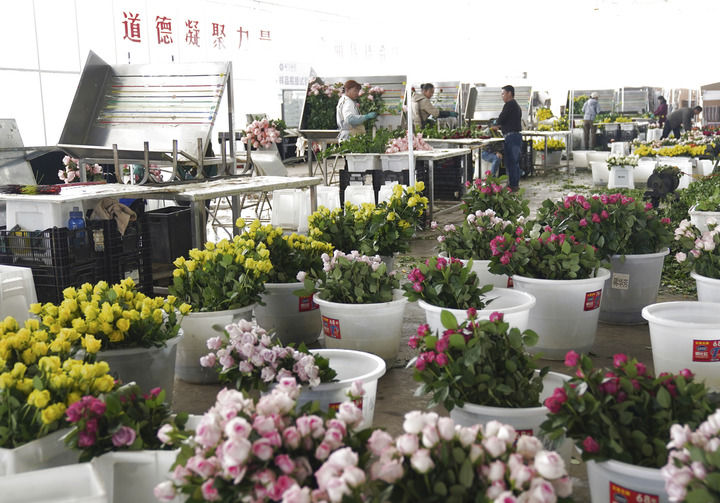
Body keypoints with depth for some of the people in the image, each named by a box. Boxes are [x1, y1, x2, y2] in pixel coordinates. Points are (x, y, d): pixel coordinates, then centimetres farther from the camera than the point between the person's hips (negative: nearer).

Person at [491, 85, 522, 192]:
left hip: (511, 136, -10)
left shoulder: (509, 105, -10)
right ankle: (515, 184, 17)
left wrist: (495, 126, 10)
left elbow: (501, 118, -8)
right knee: (515, 162, 13)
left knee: (510, 162, -8)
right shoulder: (516, 105, 21)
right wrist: (500, 127, 17)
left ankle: (512, 185, -7)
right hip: (517, 136, 10)